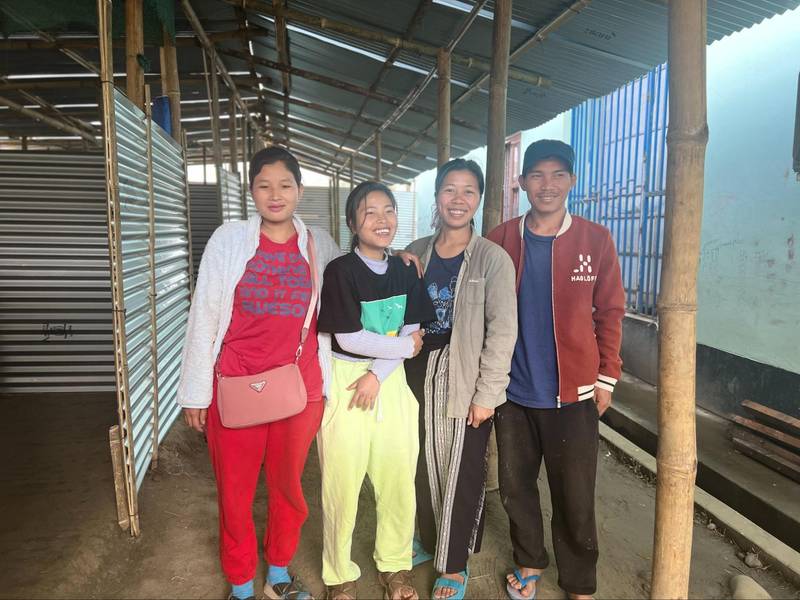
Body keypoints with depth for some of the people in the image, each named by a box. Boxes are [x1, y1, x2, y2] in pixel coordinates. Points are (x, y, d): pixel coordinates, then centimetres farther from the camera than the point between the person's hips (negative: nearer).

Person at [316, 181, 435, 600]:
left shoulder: (405, 271, 5)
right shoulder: (340, 271, -10)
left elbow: (411, 332, 2)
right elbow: (347, 338, -15)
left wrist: (377, 375, -10)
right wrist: (404, 347, -5)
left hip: (391, 381, 4)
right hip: (345, 380, -4)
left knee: (398, 479, 8)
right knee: (342, 482, 4)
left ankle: (395, 566, 30)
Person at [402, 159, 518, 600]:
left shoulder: (493, 259, -9)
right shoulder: (416, 254, 5)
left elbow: (502, 331, -11)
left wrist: (487, 393, -13)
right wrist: (400, 372, 4)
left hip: (466, 380, -4)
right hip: (421, 374, 4)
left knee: (462, 472, 8)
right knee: (425, 465, 15)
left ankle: (454, 565, 27)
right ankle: (428, 539, 40)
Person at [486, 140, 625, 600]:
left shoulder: (596, 240, -4)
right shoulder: (500, 240, -1)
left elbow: (610, 312, 0)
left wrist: (607, 377, -1)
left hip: (573, 392, -1)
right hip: (512, 389, 2)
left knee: (575, 498, 8)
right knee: (516, 485, 16)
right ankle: (529, 563, 39)